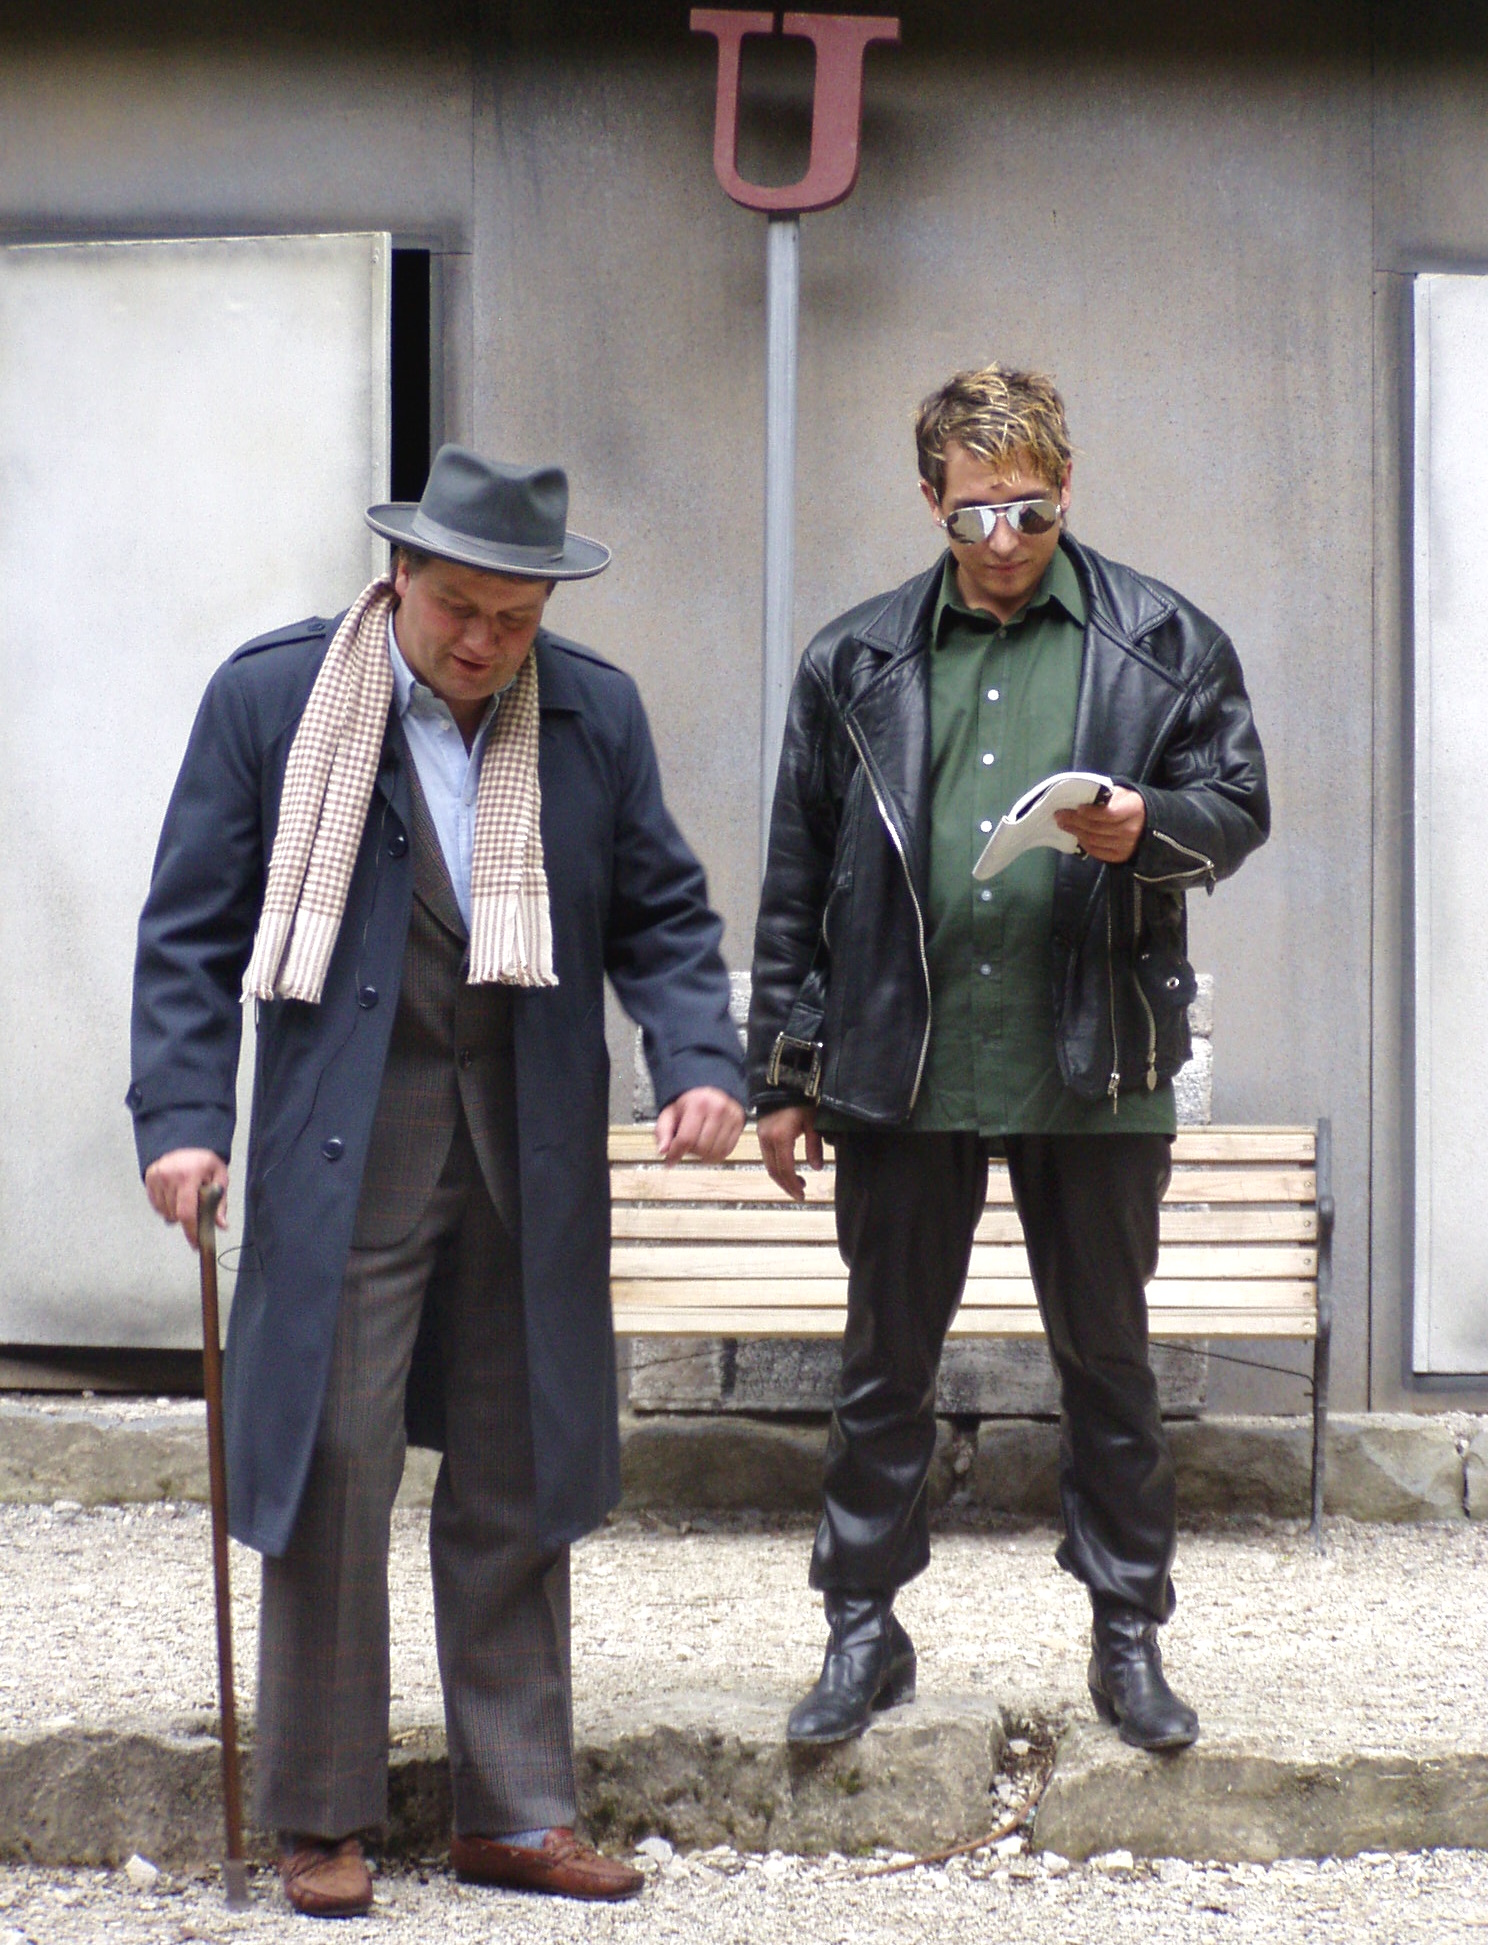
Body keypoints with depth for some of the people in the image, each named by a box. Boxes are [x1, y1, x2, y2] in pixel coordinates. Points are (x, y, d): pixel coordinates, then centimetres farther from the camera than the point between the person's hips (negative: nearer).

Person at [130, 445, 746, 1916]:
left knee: (516, 1487, 9)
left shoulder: (595, 716, 6)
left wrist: (699, 1061, -6)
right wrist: (182, 1115, -11)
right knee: (330, 1470, -4)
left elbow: (662, 914, 11)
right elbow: (190, 932, -1)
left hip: (532, 1161, 3)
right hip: (345, 1153, -3)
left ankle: (513, 1812, 18)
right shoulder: (268, 698, -2)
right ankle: (321, 1821, 9)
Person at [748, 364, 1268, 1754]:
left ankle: (1129, 1638, 20)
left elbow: (1239, 804, 7)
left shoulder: (1160, 642, 4)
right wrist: (784, 1073, 6)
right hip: (902, 1064, 1)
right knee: (885, 1363, 8)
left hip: (1094, 1067, -1)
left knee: (1108, 1362, 9)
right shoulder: (856, 662, 7)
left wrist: (1151, 826, -16)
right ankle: (863, 1631, 19)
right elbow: (796, 885, 9)